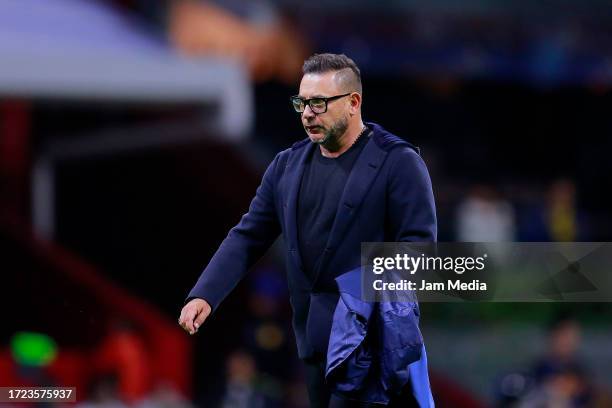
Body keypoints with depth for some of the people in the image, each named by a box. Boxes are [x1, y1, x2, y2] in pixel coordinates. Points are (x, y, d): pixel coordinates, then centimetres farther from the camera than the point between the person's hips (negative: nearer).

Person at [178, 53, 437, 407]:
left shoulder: (399, 162, -6)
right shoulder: (288, 165, 12)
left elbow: (417, 246, -10)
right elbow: (248, 238, 12)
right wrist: (204, 295, -2)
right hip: (314, 335, 6)